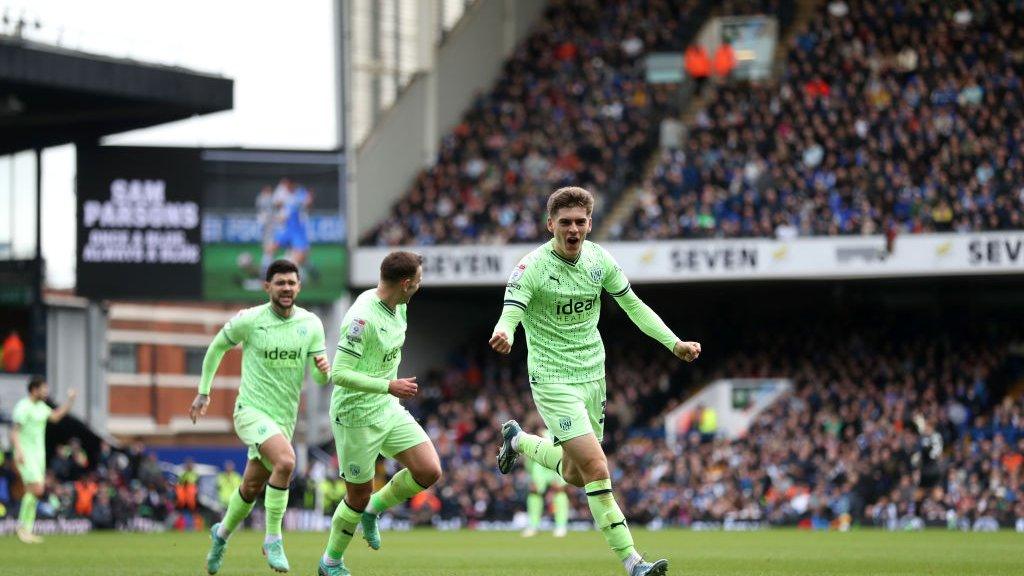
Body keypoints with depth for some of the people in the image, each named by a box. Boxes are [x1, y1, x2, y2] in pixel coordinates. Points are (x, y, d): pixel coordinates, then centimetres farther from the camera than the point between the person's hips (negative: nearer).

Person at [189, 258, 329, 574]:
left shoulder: (311, 324, -1)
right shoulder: (249, 320, -10)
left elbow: (320, 379, 0)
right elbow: (217, 347, 7)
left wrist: (323, 368, -24)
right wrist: (203, 392, 10)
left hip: (284, 418, 5)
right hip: (251, 411, -5)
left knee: (252, 488, 15)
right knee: (286, 461, -30)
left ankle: (222, 533, 43)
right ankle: (273, 540, -18)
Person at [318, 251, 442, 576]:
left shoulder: (398, 307, 1)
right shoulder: (363, 318, -27)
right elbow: (339, 373, -29)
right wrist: (388, 386, -30)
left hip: (388, 409, 8)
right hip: (356, 417, -8)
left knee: (429, 471, -4)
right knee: (359, 494, 3)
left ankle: (373, 510, 19)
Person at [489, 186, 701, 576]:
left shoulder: (599, 259, -1)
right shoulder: (532, 268, -17)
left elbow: (633, 305, 11)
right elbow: (509, 316, -27)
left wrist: (674, 343, 3)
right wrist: (503, 335, -51)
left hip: (593, 375, 6)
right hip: (553, 380, -6)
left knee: (574, 474, 15)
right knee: (596, 469, -17)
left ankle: (517, 440, 43)